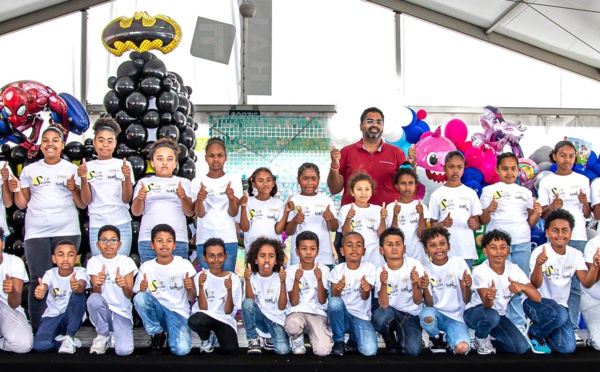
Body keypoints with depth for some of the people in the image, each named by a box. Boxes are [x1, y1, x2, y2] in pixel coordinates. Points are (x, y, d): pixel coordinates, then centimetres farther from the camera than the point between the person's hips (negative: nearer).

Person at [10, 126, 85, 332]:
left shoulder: (72, 169, 9)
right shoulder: (29, 170, 12)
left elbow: (82, 204, 6)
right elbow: (22, 204, 13)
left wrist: (73, 189, -11)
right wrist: (16, 190, -6)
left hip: (67, 231, -1)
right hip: (36, 232, 1)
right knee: (39, 280, -3)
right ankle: (37, 330, 4)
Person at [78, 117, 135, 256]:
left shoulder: (123, 165, 3)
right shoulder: (88, 167, 6)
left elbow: (126, 199, -2)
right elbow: (86, 201, 1)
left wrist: (127, 177, -17)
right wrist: (83, 178, -14)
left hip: (122, 224, 0)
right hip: (96, 225, 1)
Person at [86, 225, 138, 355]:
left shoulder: (126, 261, -3)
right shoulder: (94, 261, -1)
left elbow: (129, 295, -12)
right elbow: (96, 293, -12)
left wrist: (124, 286, -35)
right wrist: (97, 284, -36)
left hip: (122, 311, -1)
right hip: (103, 310, 1)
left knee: (124, 350, -23)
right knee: (94, 299, -34)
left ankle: (114, 333, 13)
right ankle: (103, 335, -7)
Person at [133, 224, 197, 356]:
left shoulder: (184, 264, -4)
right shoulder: (146, 267, -2)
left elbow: (192, 298, 0)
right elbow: (137, 297, 0)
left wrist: (189, 288, -23)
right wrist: (142, 289, -23)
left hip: (179, 313, -2)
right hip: (157, 311, 2)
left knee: (181, 349, -28)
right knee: (140, 297, -30)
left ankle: (172, 333, 9)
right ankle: (157, 334, -5)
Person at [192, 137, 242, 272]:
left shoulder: (234, 180, 2)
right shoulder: (197, 181, 4)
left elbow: (234, 213, -4)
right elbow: (199, 214, -3)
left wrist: (231, 198, -24)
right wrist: (199, 199, -23)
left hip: (228, 239, 0)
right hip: (204, 239, 0)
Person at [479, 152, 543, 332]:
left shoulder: (525, 192, 14)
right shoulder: (489, 191, 5)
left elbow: (531, 221, 15)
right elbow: (483, 220, 2)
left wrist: (537, 213, -5)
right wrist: (489, 210, -19)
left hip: (522, 243, 3)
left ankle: (518, 325, 14)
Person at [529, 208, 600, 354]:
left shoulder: (576, 254, 0)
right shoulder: (540, 252, -15)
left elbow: (587, 283, -10)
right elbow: (536, 284, -25)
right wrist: (538, 263, -44)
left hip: (560, 305, 5)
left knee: (568, 348, -10)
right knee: (559, 314, -36)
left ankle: (541, 327, 20)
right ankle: (534, 332, -3)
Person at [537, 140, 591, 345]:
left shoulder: (582, 180, 10)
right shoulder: (547, 182, 6)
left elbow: (587, 214, 9)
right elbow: (543, 214, 5)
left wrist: (585, 203, -11)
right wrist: (552, 207, -15)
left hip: (578, 237, 1)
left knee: (575, 284, -1)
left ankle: (573, 328, 3)